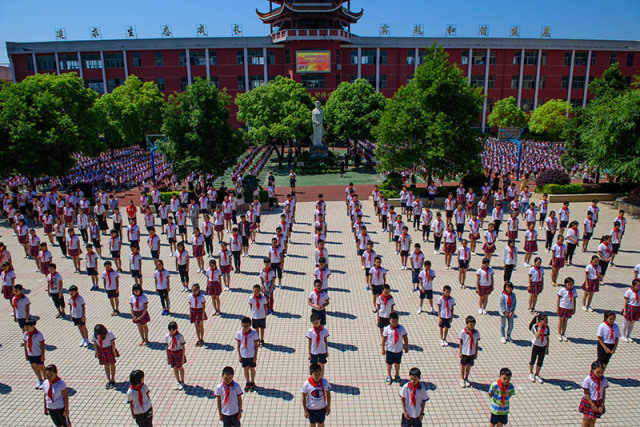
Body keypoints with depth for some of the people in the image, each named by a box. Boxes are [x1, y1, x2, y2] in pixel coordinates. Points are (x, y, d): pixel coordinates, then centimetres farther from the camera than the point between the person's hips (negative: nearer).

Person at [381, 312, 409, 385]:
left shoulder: (401, 328, -10)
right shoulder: (387, 329, -16)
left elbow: (405, 337, 1)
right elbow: (384, 339, -9)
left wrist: (406, 347, 6)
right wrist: (383, 349, -6)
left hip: (399, 350, 2)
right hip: (390, 350, -2)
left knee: (397, 363, 18)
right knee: (389, 363, 13)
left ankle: (397, 376, 41)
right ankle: (389, 376, 36)